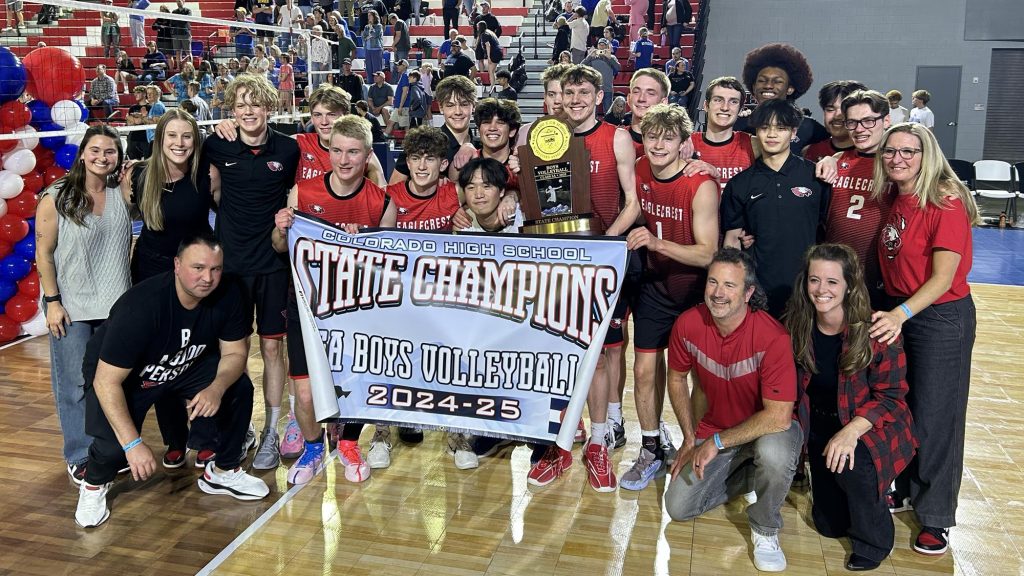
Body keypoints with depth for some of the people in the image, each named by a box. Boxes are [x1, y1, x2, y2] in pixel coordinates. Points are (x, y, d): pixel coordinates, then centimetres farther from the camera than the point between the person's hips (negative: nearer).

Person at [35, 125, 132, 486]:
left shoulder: (124, 194, 0)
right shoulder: (56, 198, -7)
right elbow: (44, 253, -5)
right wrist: (52, 301, -8)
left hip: (115, 305, 3)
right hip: (71, 307, -3)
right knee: (76, 383, 4)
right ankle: (80, 458, 17)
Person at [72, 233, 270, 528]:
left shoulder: (227, 295, -21)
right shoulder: (140, 307, -36)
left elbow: (235, 352, -10)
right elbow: (106, 382, -33)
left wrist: (216, 388, -31)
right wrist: (133, 444, -38)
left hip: (185, 368, 5)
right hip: (120, 376, -5)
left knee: (239, 388, -14)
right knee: (115, 446, -25)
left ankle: (224, 471, 9)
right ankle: (94, 484, 13)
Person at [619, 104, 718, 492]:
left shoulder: (701, 186, -21)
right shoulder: (639, 172, -4)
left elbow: (707, 254, -26)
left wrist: (657, 242, -37)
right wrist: (633, 240, -1)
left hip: (694, 290, -4)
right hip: (654, 285, 5)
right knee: (645, 370, 3)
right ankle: (651, 453, 18)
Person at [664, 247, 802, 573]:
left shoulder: (772, 337, -30)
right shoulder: (688, 324, -16)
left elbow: (778, 416, -30)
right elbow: (677, 379, 3)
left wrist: (717, 442, -26)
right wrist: (690, 439, 0)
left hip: (768, 428, -4)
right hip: (713, 430, 5)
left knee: (774, 453, -39)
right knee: (679, 509, -3)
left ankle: (765, 530, -8)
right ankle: (747, 476, 22)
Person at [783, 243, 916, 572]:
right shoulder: (796, 326, -13)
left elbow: (891, 397, -19)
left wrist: (851, 431, -32)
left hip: (871, 428, -4)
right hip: (822, 427, 4)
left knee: (851, 465, -37)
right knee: (829, 525, 8)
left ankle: (873, 543, -8)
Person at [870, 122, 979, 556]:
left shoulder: (946, 204, -17)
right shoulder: (894, 202, 4)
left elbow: (943, 278, -23)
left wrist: (901, 315, -35)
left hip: (942, 317, -6)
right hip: (898, 314, 7)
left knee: (935, 417, 2)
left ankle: (936, 517, 17)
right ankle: (905, 488, 33)